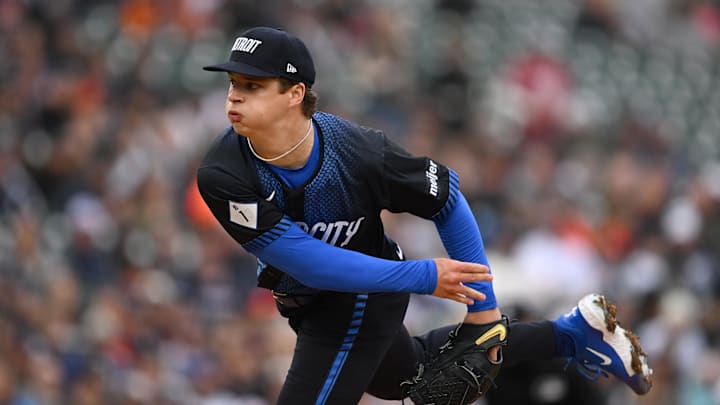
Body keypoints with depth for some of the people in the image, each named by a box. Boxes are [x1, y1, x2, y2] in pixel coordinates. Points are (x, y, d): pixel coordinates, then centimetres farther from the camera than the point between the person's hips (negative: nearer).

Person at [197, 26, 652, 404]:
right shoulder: (222, 177, -32)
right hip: (304, 299, 5)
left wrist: (482, 304, -13)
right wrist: (423, 277, -32)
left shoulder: (358, 151, -34)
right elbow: (310, 262, -32)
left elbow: (447, 196, -15)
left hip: (362, 300, -5)